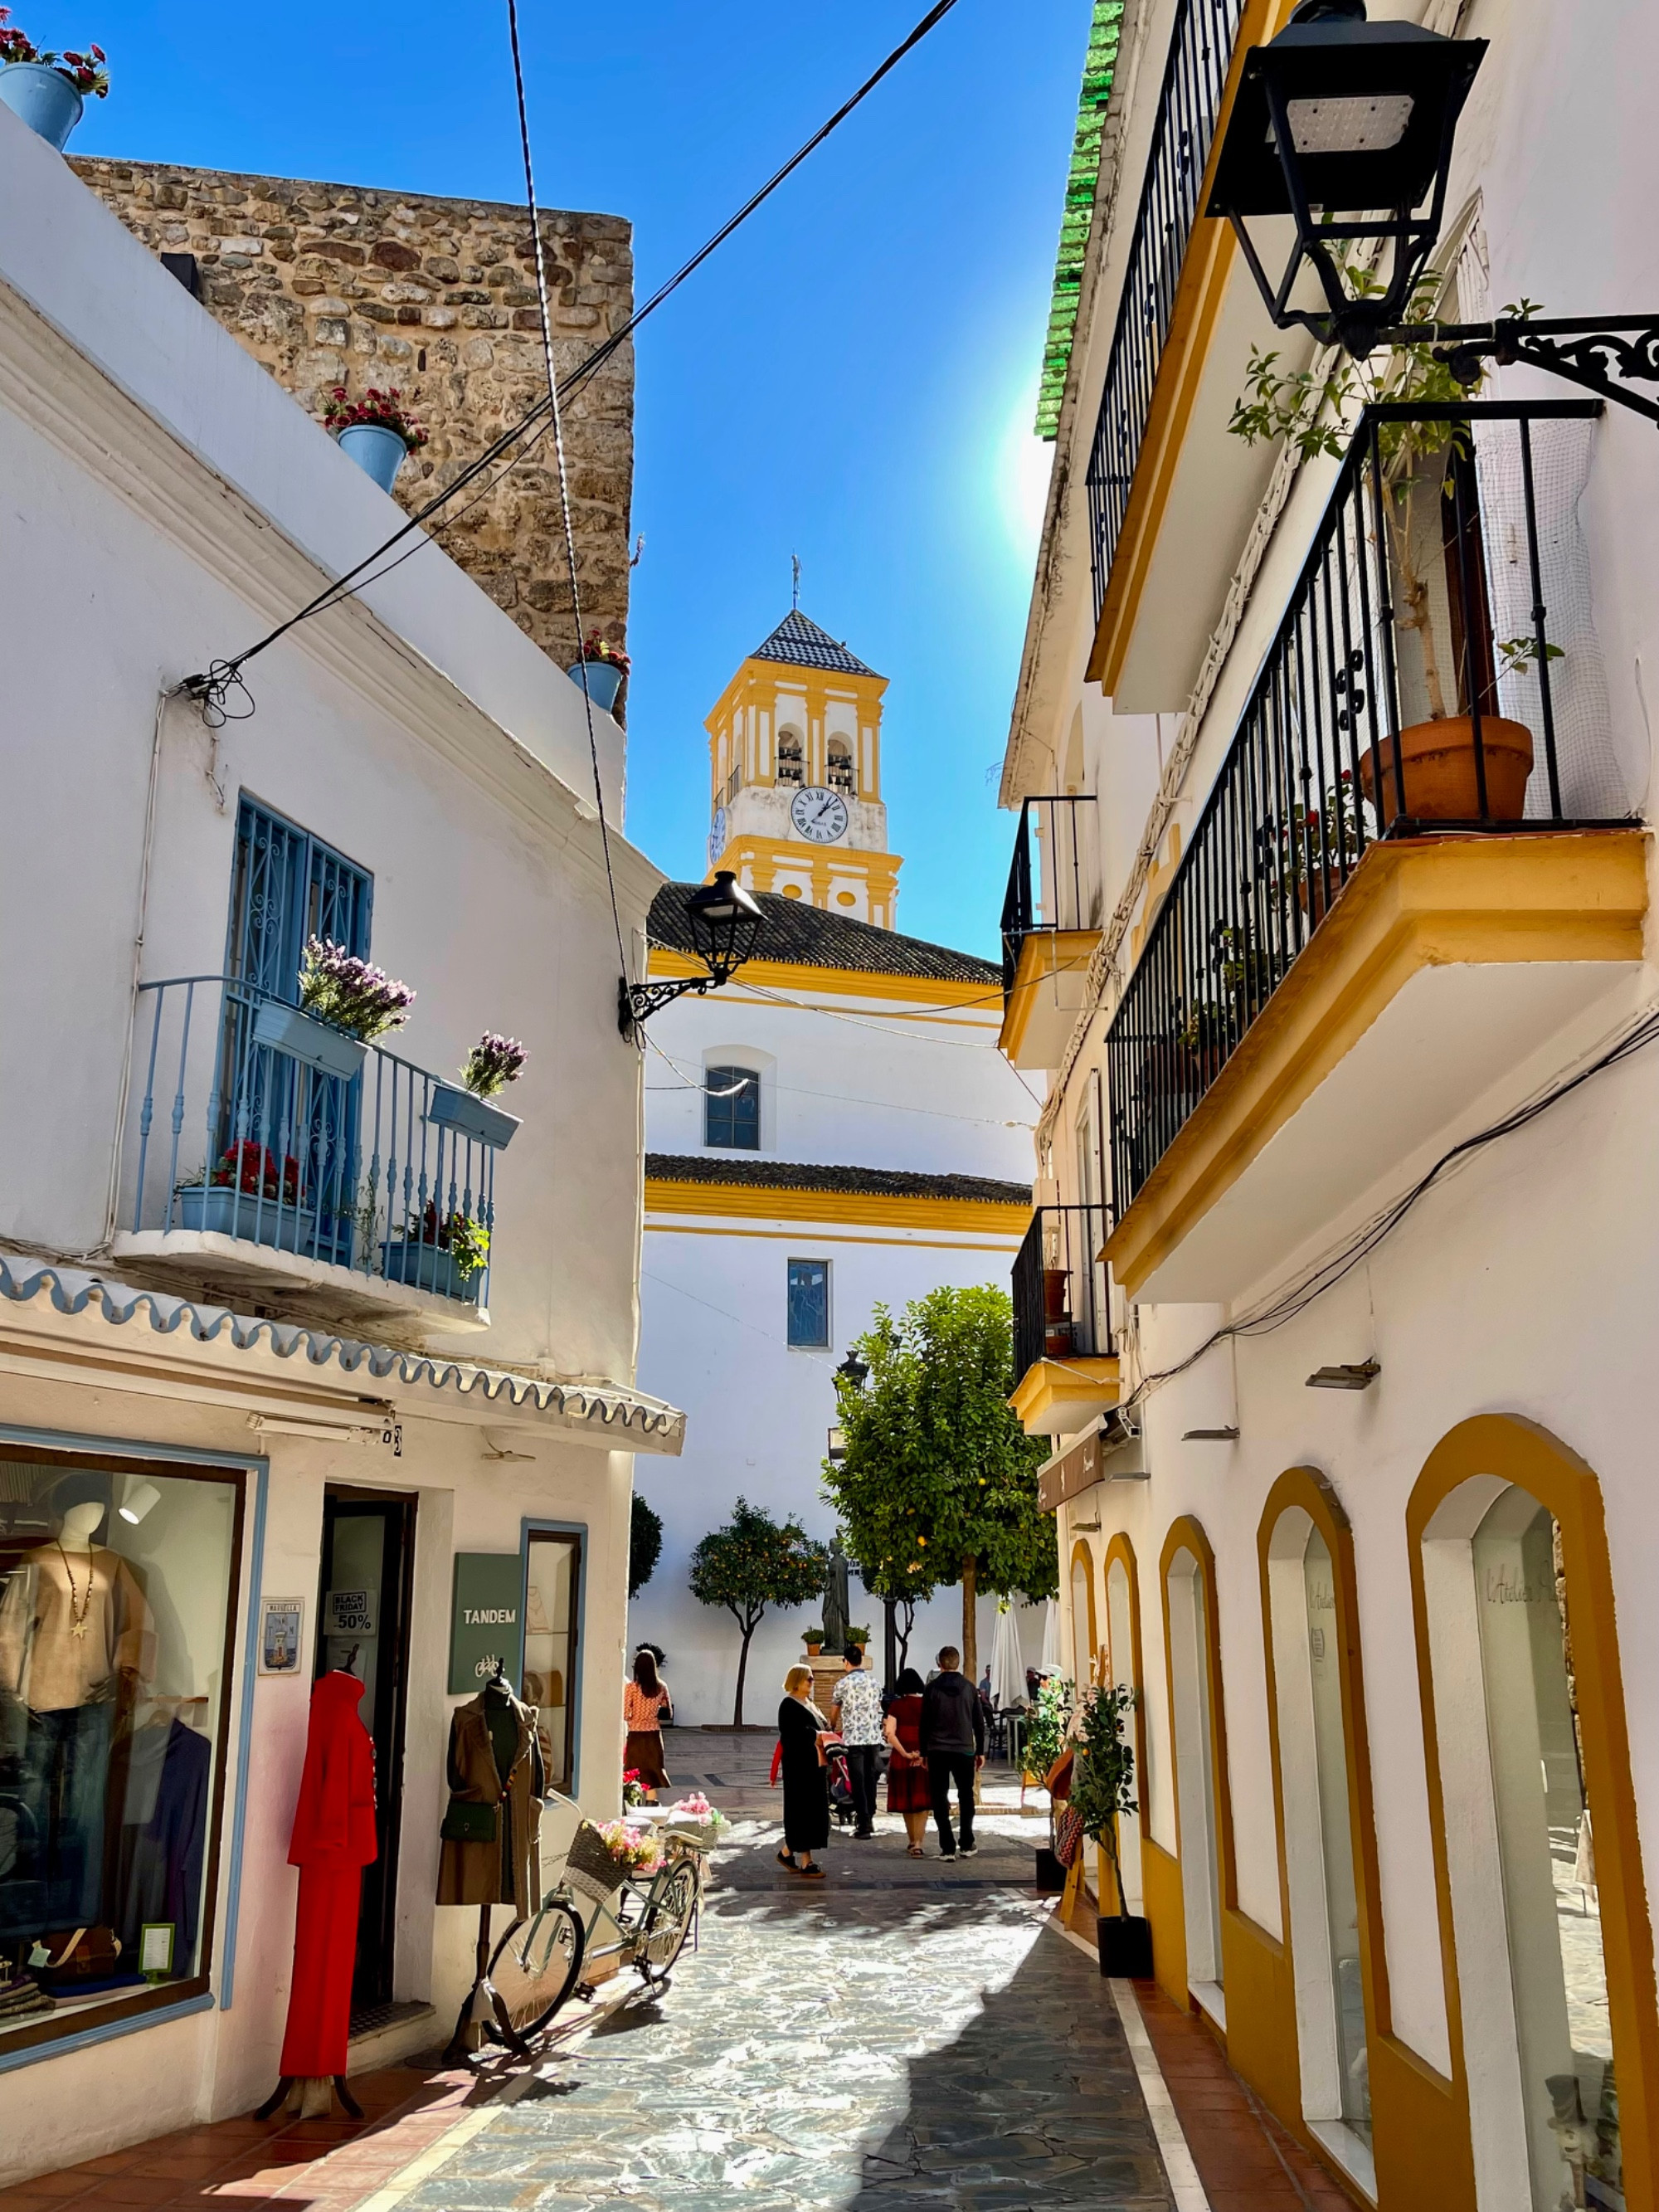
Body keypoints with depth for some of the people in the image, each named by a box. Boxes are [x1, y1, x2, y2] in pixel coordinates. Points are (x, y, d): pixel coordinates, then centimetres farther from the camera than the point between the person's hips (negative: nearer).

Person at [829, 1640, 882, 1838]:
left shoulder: (843, 1683, -3)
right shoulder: (874, 1681, 8)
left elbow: (834, 1711, 11)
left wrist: (833, 1727, 32)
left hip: (853, 1738, -4)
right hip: (873, 1736, 4)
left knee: (857, 1781, -3)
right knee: (870, 1778, 14)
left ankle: (863, 1823, -6)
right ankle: (869, 1818, 21)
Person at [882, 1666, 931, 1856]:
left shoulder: (896, 1705, -2)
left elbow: (890, 1734, -11)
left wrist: (905, 1754, -11)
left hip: (902, 1757, 0)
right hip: (925, 1758, 0)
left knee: (906, 1800, 15)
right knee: (922, 1802, 3)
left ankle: (912, 1842, 27)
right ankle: (917, 1844, -8)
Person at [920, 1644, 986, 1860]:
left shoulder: (932, 1688, -2)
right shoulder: (969, 1688, 2)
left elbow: (924, 1723, -1)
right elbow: (979, 1722, 5)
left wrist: (924, 1751, 7)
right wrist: (980, 1751, 12)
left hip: (937, 1751, -1)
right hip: (964, 1750, 1)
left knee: (940, 1799, 5)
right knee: (966, 1797, 16)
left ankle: (947, 1848, 1)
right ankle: (967, 1845, 15)